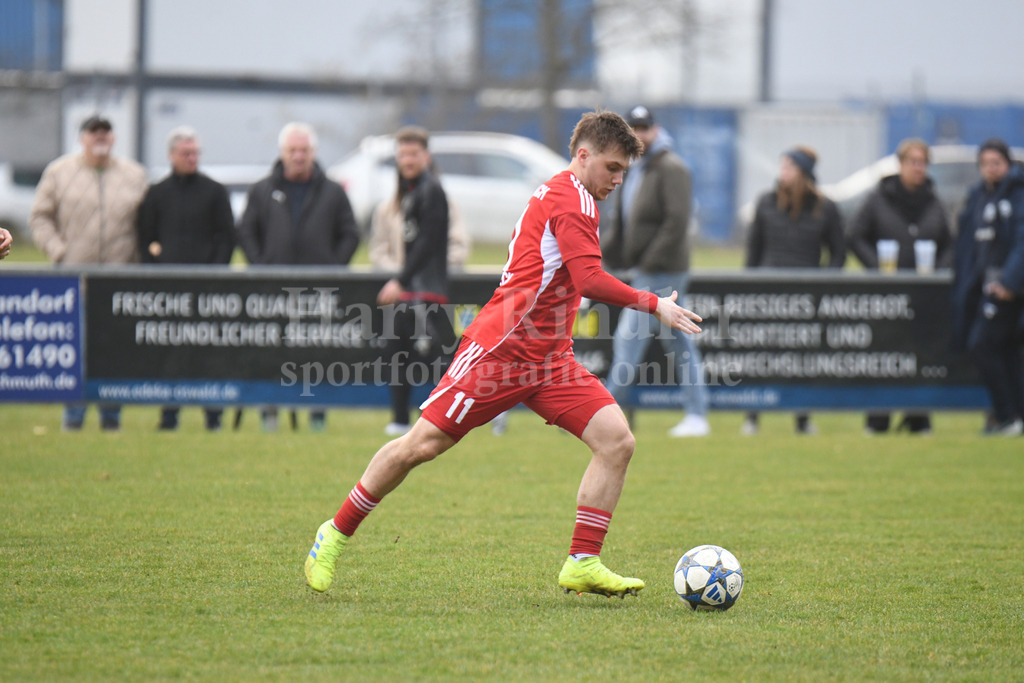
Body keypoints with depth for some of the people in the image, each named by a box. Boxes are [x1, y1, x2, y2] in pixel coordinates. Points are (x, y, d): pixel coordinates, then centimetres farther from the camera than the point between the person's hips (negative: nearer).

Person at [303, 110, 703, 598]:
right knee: (422, 444, -4)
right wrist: (654, 305, -17)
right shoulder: (572, 200, -12)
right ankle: (336, 534, 12)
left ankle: (583, 564, -8)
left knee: (616, 440, -8)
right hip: (501, 350, -10)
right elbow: (590, 280, -23)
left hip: (549, 357, 10)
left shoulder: (557, 196, 18)